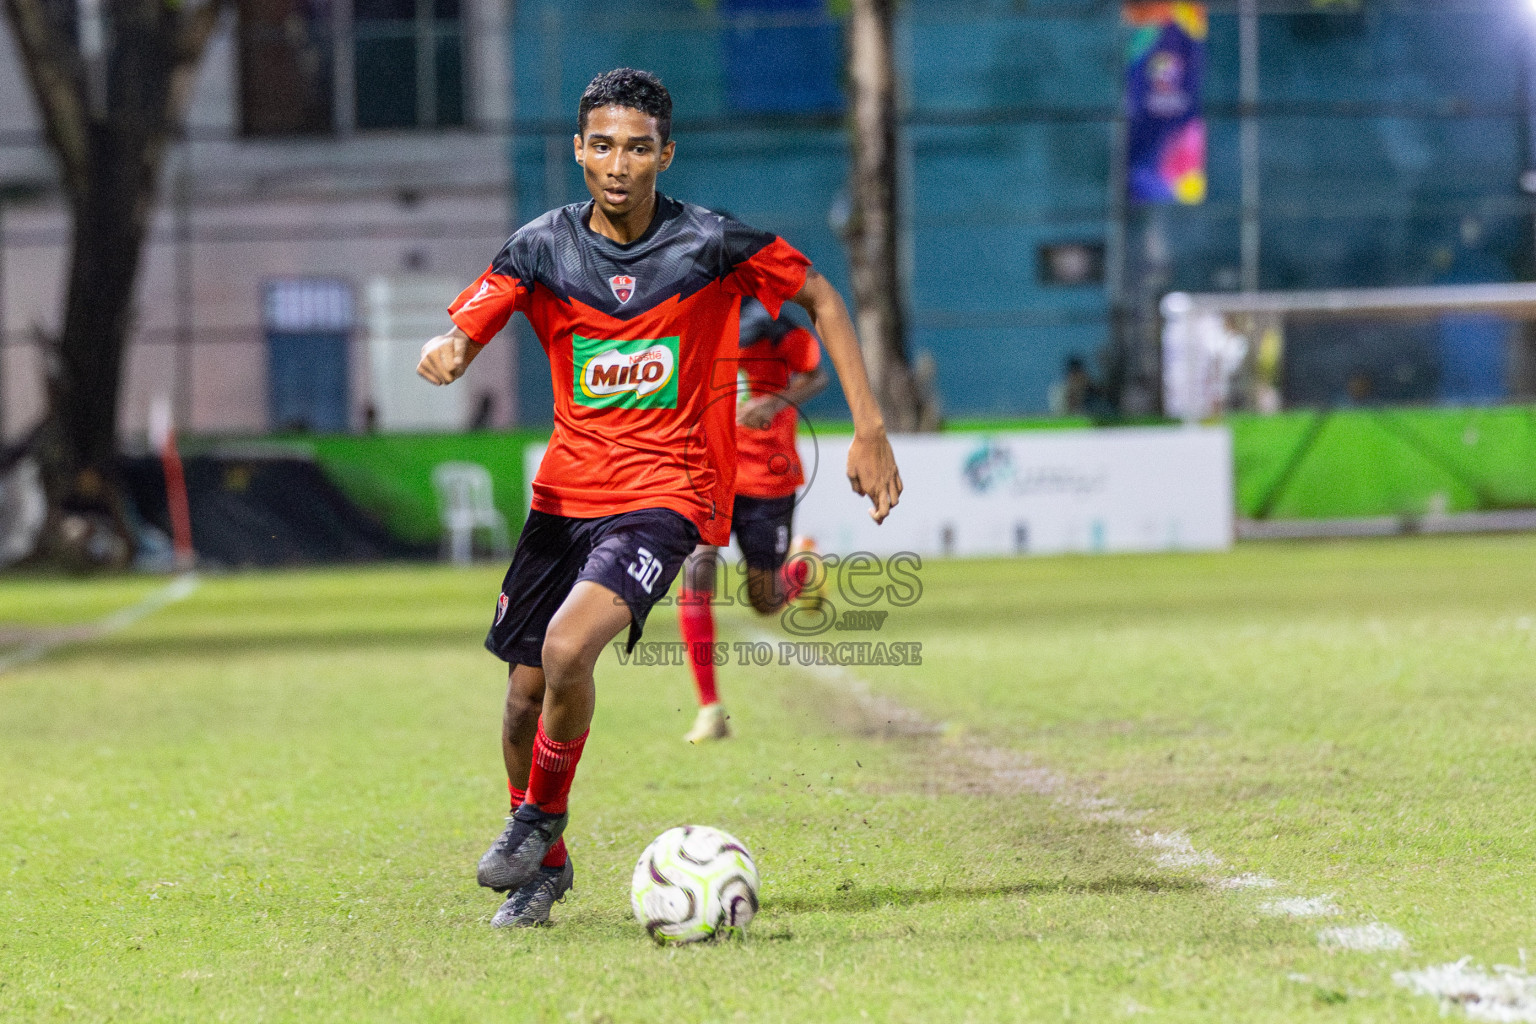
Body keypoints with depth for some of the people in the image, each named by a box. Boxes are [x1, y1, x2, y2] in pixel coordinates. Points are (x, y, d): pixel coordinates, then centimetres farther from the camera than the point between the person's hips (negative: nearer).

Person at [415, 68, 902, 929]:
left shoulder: (711, 245, -10)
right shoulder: (543, 249, -2)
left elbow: (822, 299, 3)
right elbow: (461, 336, -6)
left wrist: (870, 430, -1)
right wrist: (445, 357, -32)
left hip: (666, 493, -4)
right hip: (567, 491, 4)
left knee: (567, 651, -26)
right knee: (526, 691, 7)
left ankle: (541, 817, 0)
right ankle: (543, 867, 31)